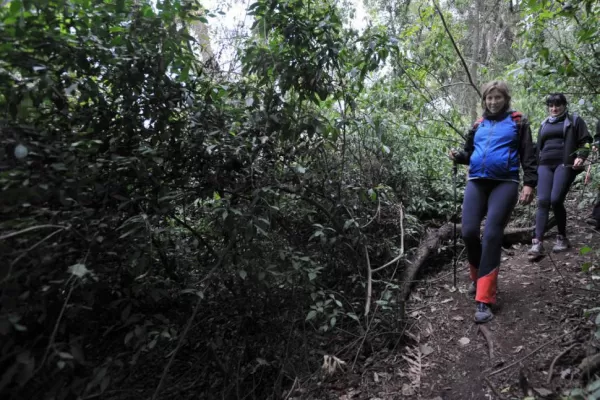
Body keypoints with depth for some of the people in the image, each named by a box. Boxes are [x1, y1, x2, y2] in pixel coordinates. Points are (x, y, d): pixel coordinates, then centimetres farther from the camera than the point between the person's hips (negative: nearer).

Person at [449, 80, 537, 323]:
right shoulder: (478, 125, 17)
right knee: (469, 232, -9)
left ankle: (484, 300, -13)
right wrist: (458, 156, 3)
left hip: (505, 183, -3)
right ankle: (478, 277, 21)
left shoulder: (517, 122, 8)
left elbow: (528, 155, 5)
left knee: (492, 236, -13)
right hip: (476, 182, 4)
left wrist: (529, 183, -7)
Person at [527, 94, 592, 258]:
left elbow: (585, 141, 4)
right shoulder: (544, 124, 23)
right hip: (545, 165, 4)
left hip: (565, 164, -4)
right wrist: (537, 165, 24)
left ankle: (562, 238, 6)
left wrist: (581, 156, -13)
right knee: (543, 201, -10)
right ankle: (538, 243, -16)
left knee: (556, 200, -15)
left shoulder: (574, 120, 10)